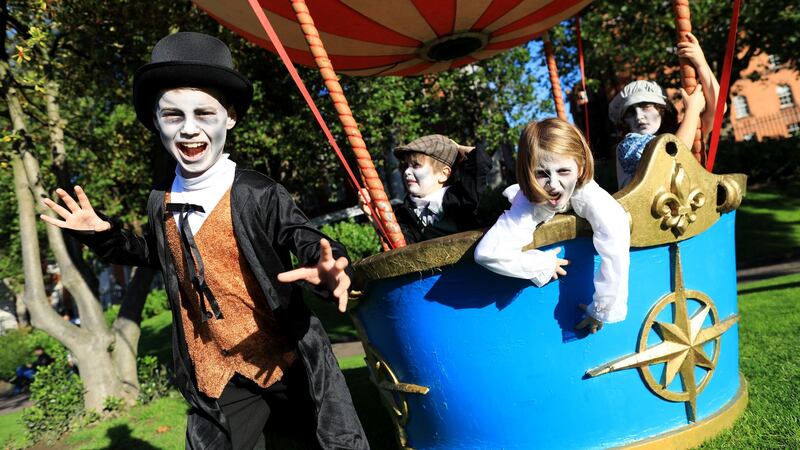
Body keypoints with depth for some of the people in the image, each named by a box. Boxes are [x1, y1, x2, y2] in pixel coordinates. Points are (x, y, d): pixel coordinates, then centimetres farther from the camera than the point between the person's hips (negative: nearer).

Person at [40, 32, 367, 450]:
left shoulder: (258, 194, -15)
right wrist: (103, 235, 4)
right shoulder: (161, 202, 1)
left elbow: (308, 243, -18)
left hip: (290, 362, -4)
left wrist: (326, 269, -40)